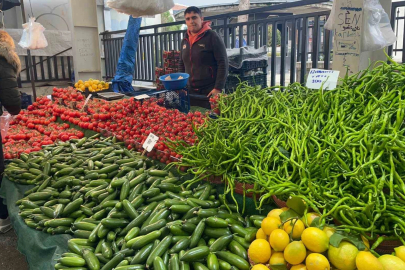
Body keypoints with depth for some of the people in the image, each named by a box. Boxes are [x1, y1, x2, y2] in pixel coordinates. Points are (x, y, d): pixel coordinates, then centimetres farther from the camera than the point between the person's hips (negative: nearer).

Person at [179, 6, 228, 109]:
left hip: (209, 93, -5)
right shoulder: (185, 40, 12)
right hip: (190, 93, 6)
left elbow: (223, 64, -12)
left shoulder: (212, 37, -7)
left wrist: (218, 88, -17)